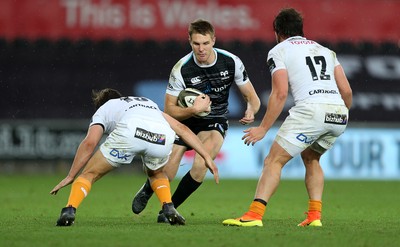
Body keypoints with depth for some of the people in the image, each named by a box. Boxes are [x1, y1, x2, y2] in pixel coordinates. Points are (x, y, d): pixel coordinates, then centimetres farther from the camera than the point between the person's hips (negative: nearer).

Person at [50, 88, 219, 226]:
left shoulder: (103, 109, 34)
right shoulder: (148, 103, 46)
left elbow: (89, 143, 16)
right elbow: (182, 128, 35)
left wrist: (70, 177, 18)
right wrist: (206, 157, 34)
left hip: (130, 132, -3)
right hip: (163, 137, 3)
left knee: (89, 174, 16)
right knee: (156, 174, 36)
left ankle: (69, 210, -6)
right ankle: (169, 209, 13)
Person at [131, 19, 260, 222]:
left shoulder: (231, 62, -14)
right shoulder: (181, 69, -20)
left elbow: (252, 97, -4)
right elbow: (169, 109, -15)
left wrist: (251, 110, -27)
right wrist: (193, 110, -33)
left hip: (214, 123, 1)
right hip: (185, 120, -1)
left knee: (200, 166, -29)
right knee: (165, 174, -12)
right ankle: (146, 192, 28)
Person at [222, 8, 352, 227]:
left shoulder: (278, 51, 12)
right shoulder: (325, 50, 28)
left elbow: (280, 93, -1)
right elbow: (346, 91, 19)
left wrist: (263, 128, 1)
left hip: (311, 108, -6)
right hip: (339, 112, 6)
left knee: (274, 161, -2)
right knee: (311, 158, 28)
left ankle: (254, 215, -16)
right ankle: (314, 215, 16)